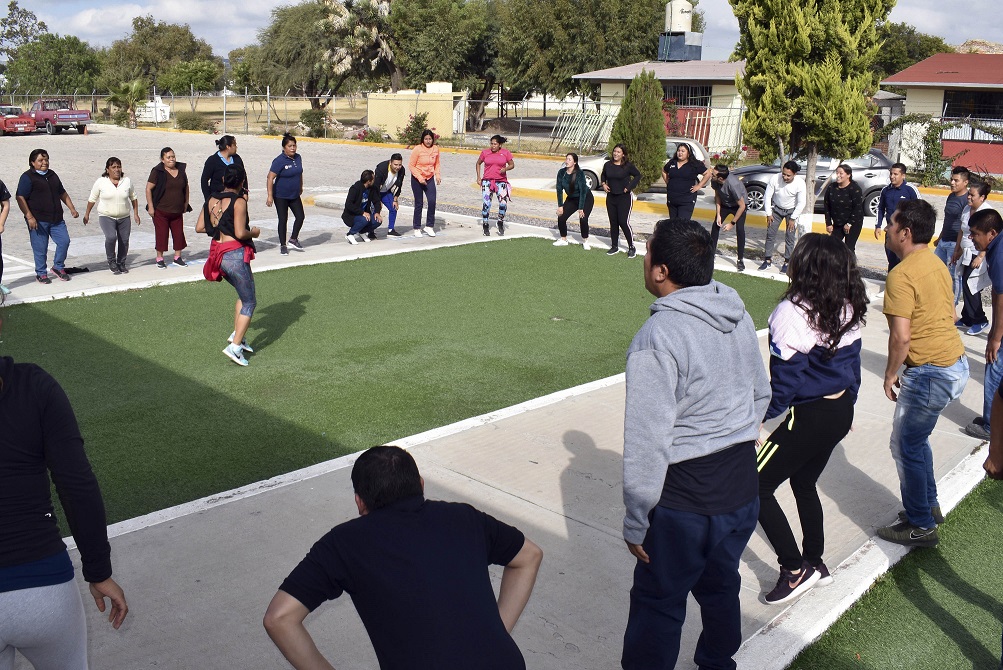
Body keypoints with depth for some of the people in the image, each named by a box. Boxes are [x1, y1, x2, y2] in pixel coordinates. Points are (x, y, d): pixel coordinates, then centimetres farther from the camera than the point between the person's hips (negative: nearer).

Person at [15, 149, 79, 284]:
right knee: (40, 248, 0)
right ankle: (41, 273, 14)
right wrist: (29, 217, -20)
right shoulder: (27, 177, -6)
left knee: (64, 241, 1)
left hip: (56, 219, 6)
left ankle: (58, 267, 20)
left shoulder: (52, 175, 16)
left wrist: (72, 209, 18)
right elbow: (20, 197, -12)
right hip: (38, 221, -6)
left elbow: (62, 193, 25)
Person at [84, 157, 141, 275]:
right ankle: (111, 261, -2)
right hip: (106, 217, -3)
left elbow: (133, 198, 13)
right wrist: (87, 214, 6)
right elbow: (92, 199, 3)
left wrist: (136, 214, 10)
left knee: (124, 241, 4)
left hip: (124, 217, 3)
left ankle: (121, 263, 24)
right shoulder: (101, 182, -5)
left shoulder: (127, 181, 2)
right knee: (111, 237, -23)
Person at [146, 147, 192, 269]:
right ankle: (160, 258, 11)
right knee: (161, 234, 0)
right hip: (161, 211, -5)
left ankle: (177, 257, 18)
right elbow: (148, 189, -8)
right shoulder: (157, 172, -8)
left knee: (178, 233, 6)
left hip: (177, 211, 5)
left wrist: (186, 203, 13)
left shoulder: (181, 170, 7)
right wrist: (150, 207, -12)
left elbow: (186, 187, 20)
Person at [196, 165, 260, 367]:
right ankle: (235, 346, -5)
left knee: (244, 295, 25)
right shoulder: (239, 201, -14)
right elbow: (240, 233, -21)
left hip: (217, 254, 8)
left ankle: (237, 335, 19)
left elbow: (199, 228, 8)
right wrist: (254, 232, -2)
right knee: (249, 302, 3)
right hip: (235, 254, -7)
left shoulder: (211, 200, 7)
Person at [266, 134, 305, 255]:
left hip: (294, 195, 6)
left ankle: (293, 239, 22)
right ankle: (282, 245, 13)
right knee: (283, 220, 0)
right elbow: (270, 178, -21)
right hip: (281, 196, -6)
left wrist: (300, 187, 24)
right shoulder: (279, 161, -18)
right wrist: (270, 196, -26)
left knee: (300, 217, 2)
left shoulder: (297, 158, 2)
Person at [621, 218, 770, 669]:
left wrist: (636, 522, -12)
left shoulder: (657, 338, -23)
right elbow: (761, 396, 13)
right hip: (742, 490, 8)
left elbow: (648, 442, -22)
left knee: (658, 607, 8)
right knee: (721, 589, 25)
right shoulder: (739, 316, 0)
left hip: (684, 504, -7)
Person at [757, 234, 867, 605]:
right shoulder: (848, 311, 2)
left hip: (810, 417, -9)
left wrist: (758, 417, -7)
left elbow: (784, 380, -19)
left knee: (757, 487, 1)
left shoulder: (793, 313, -22)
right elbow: (853, 366, 12)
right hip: (841, 413, 9)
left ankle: (796, 570, 6)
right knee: (804, 483, 24)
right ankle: (815, 564, 36)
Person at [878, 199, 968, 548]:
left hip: (931, 373, -10)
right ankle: (929, 503, 37)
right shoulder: (936, 264, 11)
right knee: (915, 438, 23)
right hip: (956, 364, 10)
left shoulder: (902, 275, -19)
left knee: (906, 446, 3)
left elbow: (901, 336, -23)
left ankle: (921, 526, 14)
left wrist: (891, 374, -7)